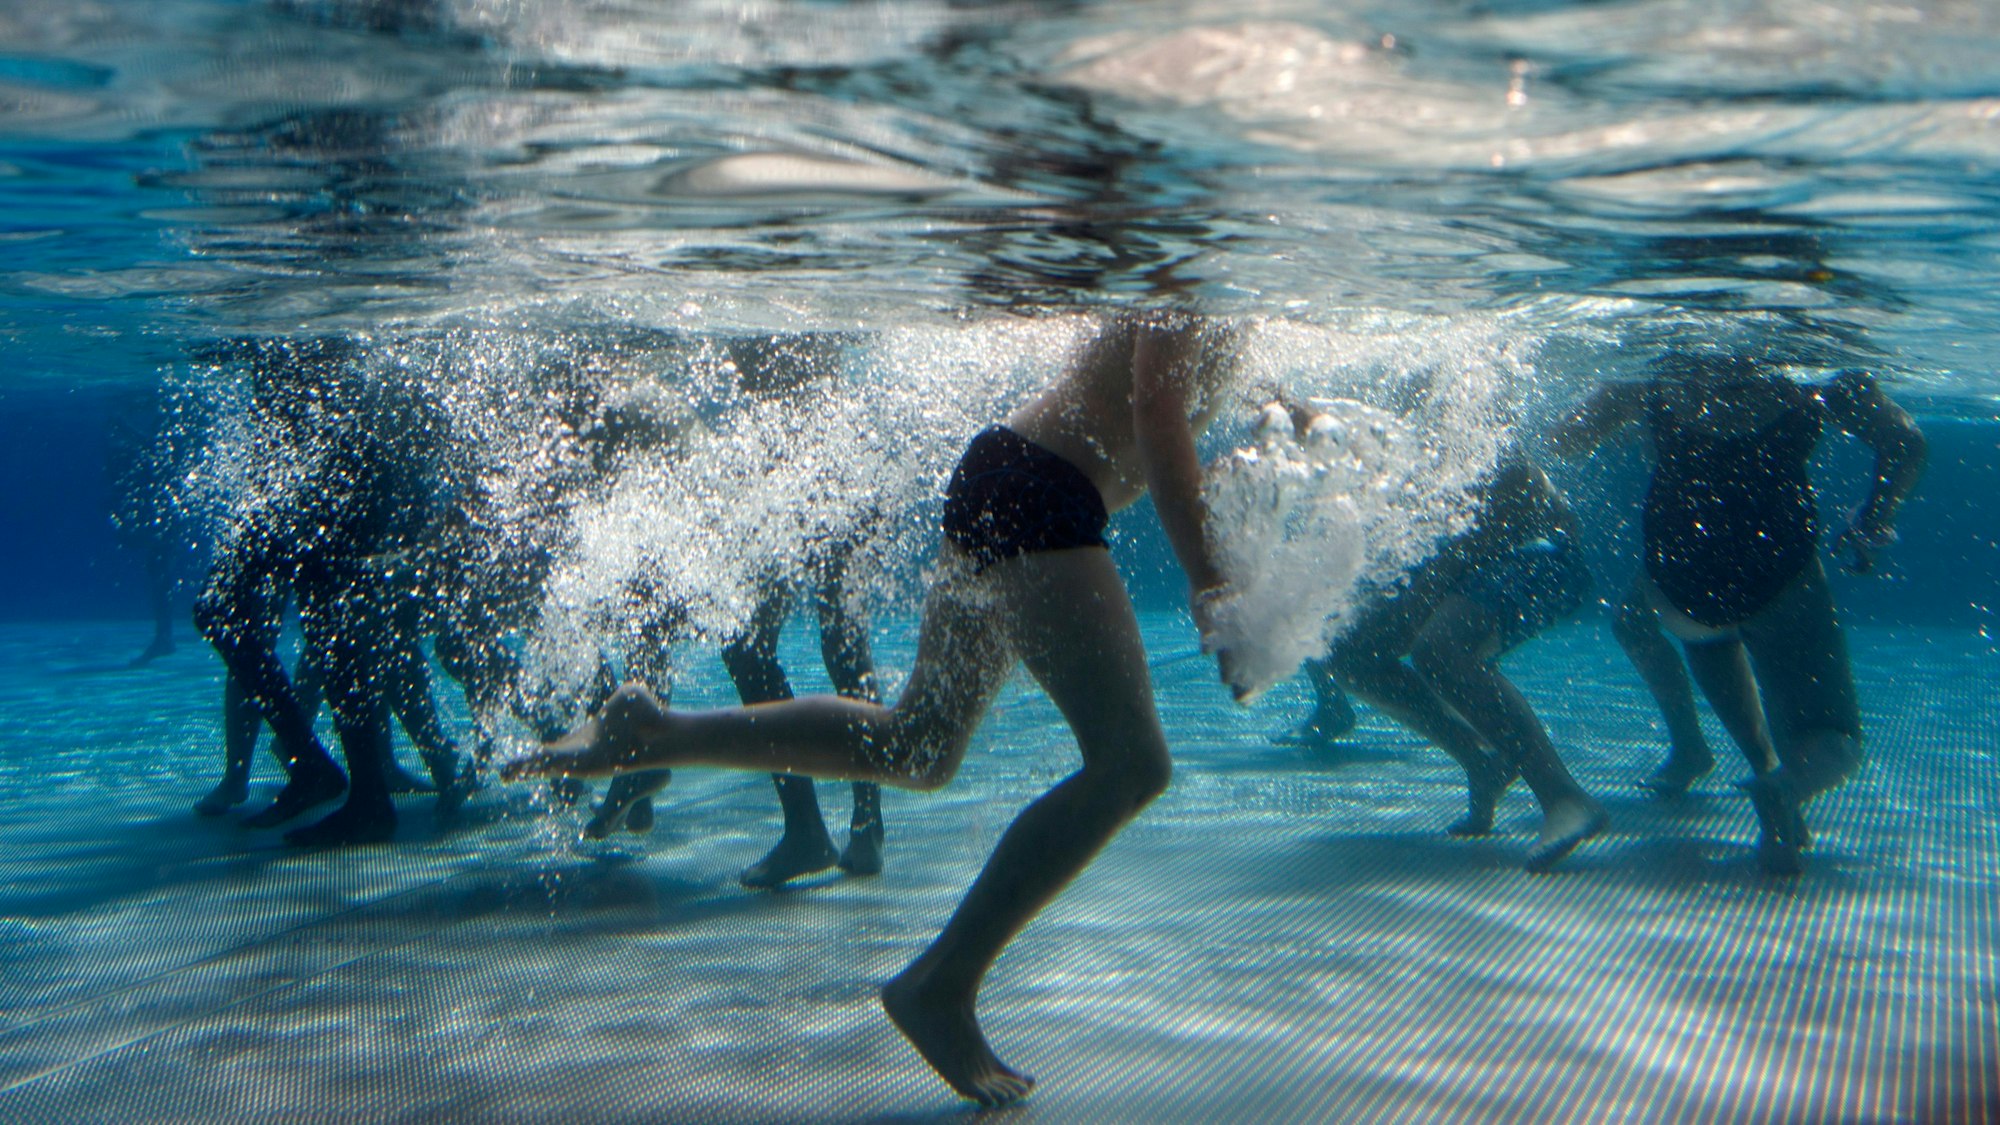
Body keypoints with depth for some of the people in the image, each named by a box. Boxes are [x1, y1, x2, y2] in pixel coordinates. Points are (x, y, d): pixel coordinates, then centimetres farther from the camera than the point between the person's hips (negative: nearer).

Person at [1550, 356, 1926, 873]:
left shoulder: (1659, 388, 10)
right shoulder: (1809, 393, 8)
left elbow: (1563, 441, 13)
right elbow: (1905, 443, -1)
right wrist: (1871, 521, 15)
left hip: (1679, 591, 2)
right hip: (1780, 576, -2)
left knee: (1704, 627, 41)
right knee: (1833, 746, 15)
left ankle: (1762, 760, 30)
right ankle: (1790, 785, -20)